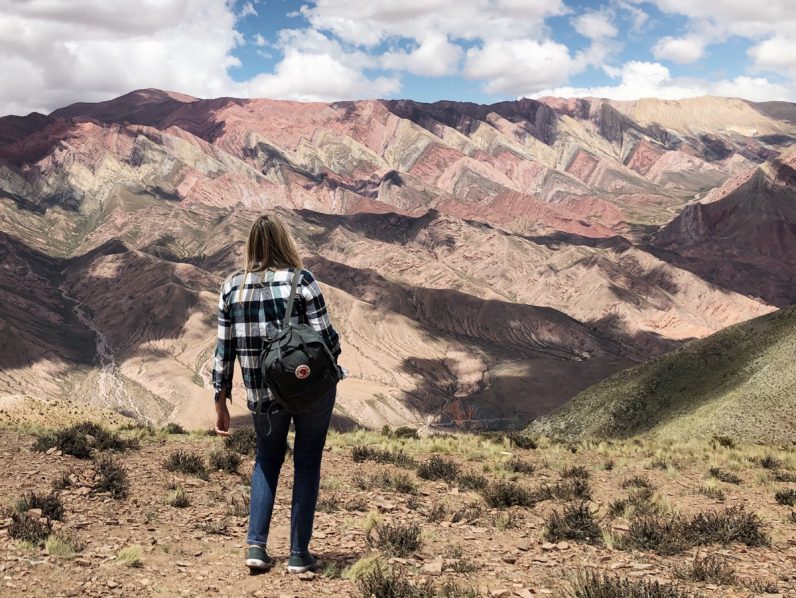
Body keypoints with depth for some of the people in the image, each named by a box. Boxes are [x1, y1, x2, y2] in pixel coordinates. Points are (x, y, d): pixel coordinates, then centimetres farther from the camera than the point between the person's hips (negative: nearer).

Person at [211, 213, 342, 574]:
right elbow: (326, 338, -13)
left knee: (267, 460, 23)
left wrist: (221, 404, 8)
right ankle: (299, 555, 14)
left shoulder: (232, 287, -1)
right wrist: (332, 357, 10)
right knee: (307, 463, 12)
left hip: (261, 394, 3)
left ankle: (256, 546, 13)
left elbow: (224, 350, 1)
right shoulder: (302, 281, -11)